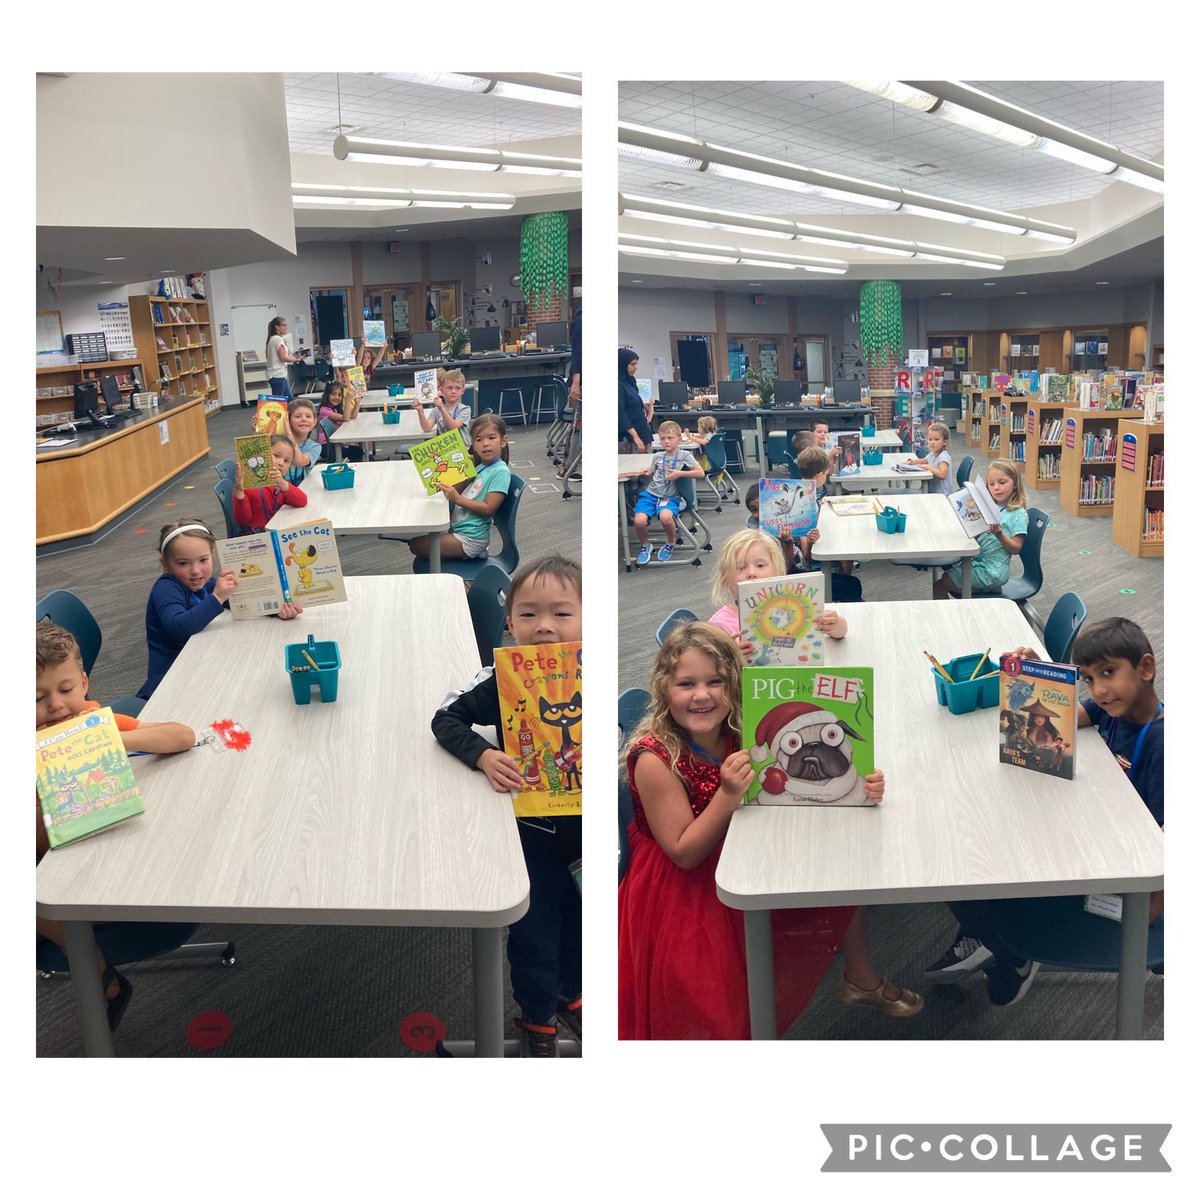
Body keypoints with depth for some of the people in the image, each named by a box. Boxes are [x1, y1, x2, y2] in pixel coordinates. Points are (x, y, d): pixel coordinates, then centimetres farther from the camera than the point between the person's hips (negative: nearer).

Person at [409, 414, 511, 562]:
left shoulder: (500, 472, -15)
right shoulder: (478, 466, 11)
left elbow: (489, 508, -20)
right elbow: (458, 491, 8)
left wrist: (457, 498, -24)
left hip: (470, 538, -9)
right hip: (456, 528, 9)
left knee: (416, 545, -7)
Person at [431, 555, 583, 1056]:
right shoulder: (503, 680, -18)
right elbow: (445, 719, -11)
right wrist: (484, 756, -27)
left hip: (582, 824, 2)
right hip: (529, 828, -2)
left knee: (579, 920, 21)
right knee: (534, 928, 9)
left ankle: (570, 993, 51)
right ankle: (537, 1019, 37)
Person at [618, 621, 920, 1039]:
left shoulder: (742, 735, -13)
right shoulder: (655, 758, -27)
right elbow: (683, 853, -23)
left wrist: (859, 786, -26)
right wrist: (729, 795, -35)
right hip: (681, 892, -6)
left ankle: (861, 979, 28)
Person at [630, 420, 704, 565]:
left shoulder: (684, 455, 3)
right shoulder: (658, 456, 14)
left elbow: (700, 473, -5)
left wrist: (679, 473, -12)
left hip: (670, 496, -3)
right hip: (650, 493, 3)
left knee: (665, 516, -38)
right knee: (639, 520, -26)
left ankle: (670, 543, -3)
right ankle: (645, 546, 7)